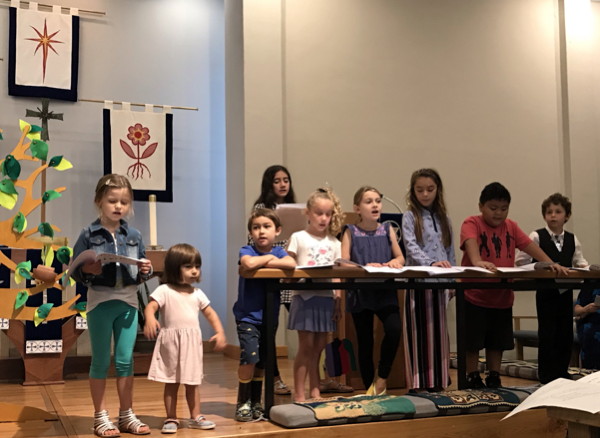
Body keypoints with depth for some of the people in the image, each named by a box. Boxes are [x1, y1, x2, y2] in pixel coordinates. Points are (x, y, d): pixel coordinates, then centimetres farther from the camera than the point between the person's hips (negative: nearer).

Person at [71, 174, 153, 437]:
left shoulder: (134, 235, 5)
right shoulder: (89, 235, -5)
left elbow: (141, 270, 11)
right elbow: (74, 270, -4)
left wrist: (146, 271, -11)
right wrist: (87, 270, -24)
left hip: (128, 302, 3)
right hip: (100, 302, -3)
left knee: (125, 360, 9)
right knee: (101, 361, 6)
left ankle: (126, 416, 20)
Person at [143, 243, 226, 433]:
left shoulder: (197, 293, 8)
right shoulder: (164, 291, -7)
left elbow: (211, 314, 12)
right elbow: (150, 307, -20)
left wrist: (220, 332, -1)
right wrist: (150, 319, -42)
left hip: (192, 342, 4)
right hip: (171, 343, -4)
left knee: (192, 382, 11)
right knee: (171, 382, 6)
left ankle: (195, 417, 22)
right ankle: (171, 419, 16)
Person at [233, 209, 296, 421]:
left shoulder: (278, 251, 2)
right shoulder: (247, 250, -8)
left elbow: (291, 264, -20)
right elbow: (249, 263, -32)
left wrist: (263, 263, -20)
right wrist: (269, 258, -16)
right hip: (248, 316, -4)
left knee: (262, 362, 11)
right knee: (250, 357, -16)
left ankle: (255, 403, 26)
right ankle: (242, 403, 0)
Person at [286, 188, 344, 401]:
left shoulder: (334, 243, 13)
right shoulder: (299, 238, 3)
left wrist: (338, 299, 4)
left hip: (326, 297, 4)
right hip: (305, 296, -4)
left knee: (319, 346, 7)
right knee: (306, 345, -6)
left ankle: (315, 391, 16)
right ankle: (299, 394, 0)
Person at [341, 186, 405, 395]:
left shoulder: (387, 230, 9)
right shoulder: (351, 232, 2)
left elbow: (401, 257, 8)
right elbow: (343, 263, -7)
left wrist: (395, 262, -16)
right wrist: (365, 267, -23)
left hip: (385, 291, 1)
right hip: (360, 293, -1)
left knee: (394, 329, -22)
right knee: (364, 341, 4)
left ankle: (382, 377, -3)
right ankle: (369, 388, 17)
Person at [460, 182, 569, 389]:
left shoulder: (511, 227, 8)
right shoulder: (472, 223, -10)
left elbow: (530, 245, -2)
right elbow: (470, 242, -29)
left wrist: (551, 263, -17)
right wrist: (477, 261, -50)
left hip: (502, 297, 5)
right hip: (474, 296, -5)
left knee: (498, 342, 12)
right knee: (472, 341, 1)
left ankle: (494, 380, 25)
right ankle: (473, 380, 15)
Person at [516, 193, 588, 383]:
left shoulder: (572, 240, 8)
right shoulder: (537, 237, -5)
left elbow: (580, 263, 10)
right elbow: (521, 261, -9)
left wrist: (583, 267, -12)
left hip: (566, 292, 4)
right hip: (546, 293, -4)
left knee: (566, 333, 8)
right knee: (547, 334, -1)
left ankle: (562, 372, 21)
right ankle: (546, 374, 8)